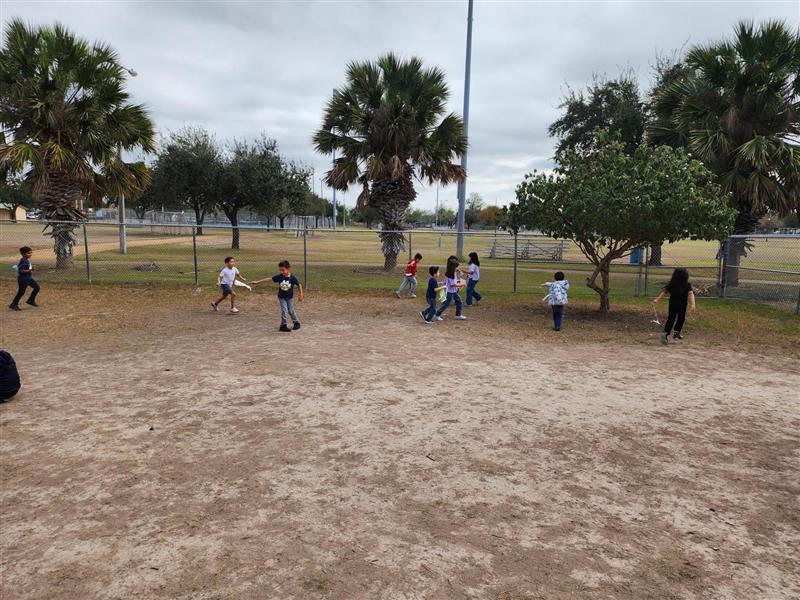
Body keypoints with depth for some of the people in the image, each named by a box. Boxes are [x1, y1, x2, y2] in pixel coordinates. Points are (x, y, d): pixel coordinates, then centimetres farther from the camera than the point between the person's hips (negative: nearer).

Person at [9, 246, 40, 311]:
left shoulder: (27, 260, 7)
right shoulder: (23, 261, -21)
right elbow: (21, 270, -26)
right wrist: (30, 270, -35)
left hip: (29, 278, 9)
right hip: (23, 279, -9)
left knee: (37, 287, 9)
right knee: (21, 292, -2)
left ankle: (31, 300, 21)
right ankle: (13, 305, 9)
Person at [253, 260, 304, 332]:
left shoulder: (293, 278, -18)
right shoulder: (279, 277, -14)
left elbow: (299, 285, -4)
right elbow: (269, 279, -10)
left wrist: (301, 295, -4)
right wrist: (257, 282, -9)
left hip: (290, 297, -1)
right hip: (282, 297, 1)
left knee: (291, 311, 6)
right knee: (284, 311, -6)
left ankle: (297, 322, 26)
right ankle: (284, 325, 3)